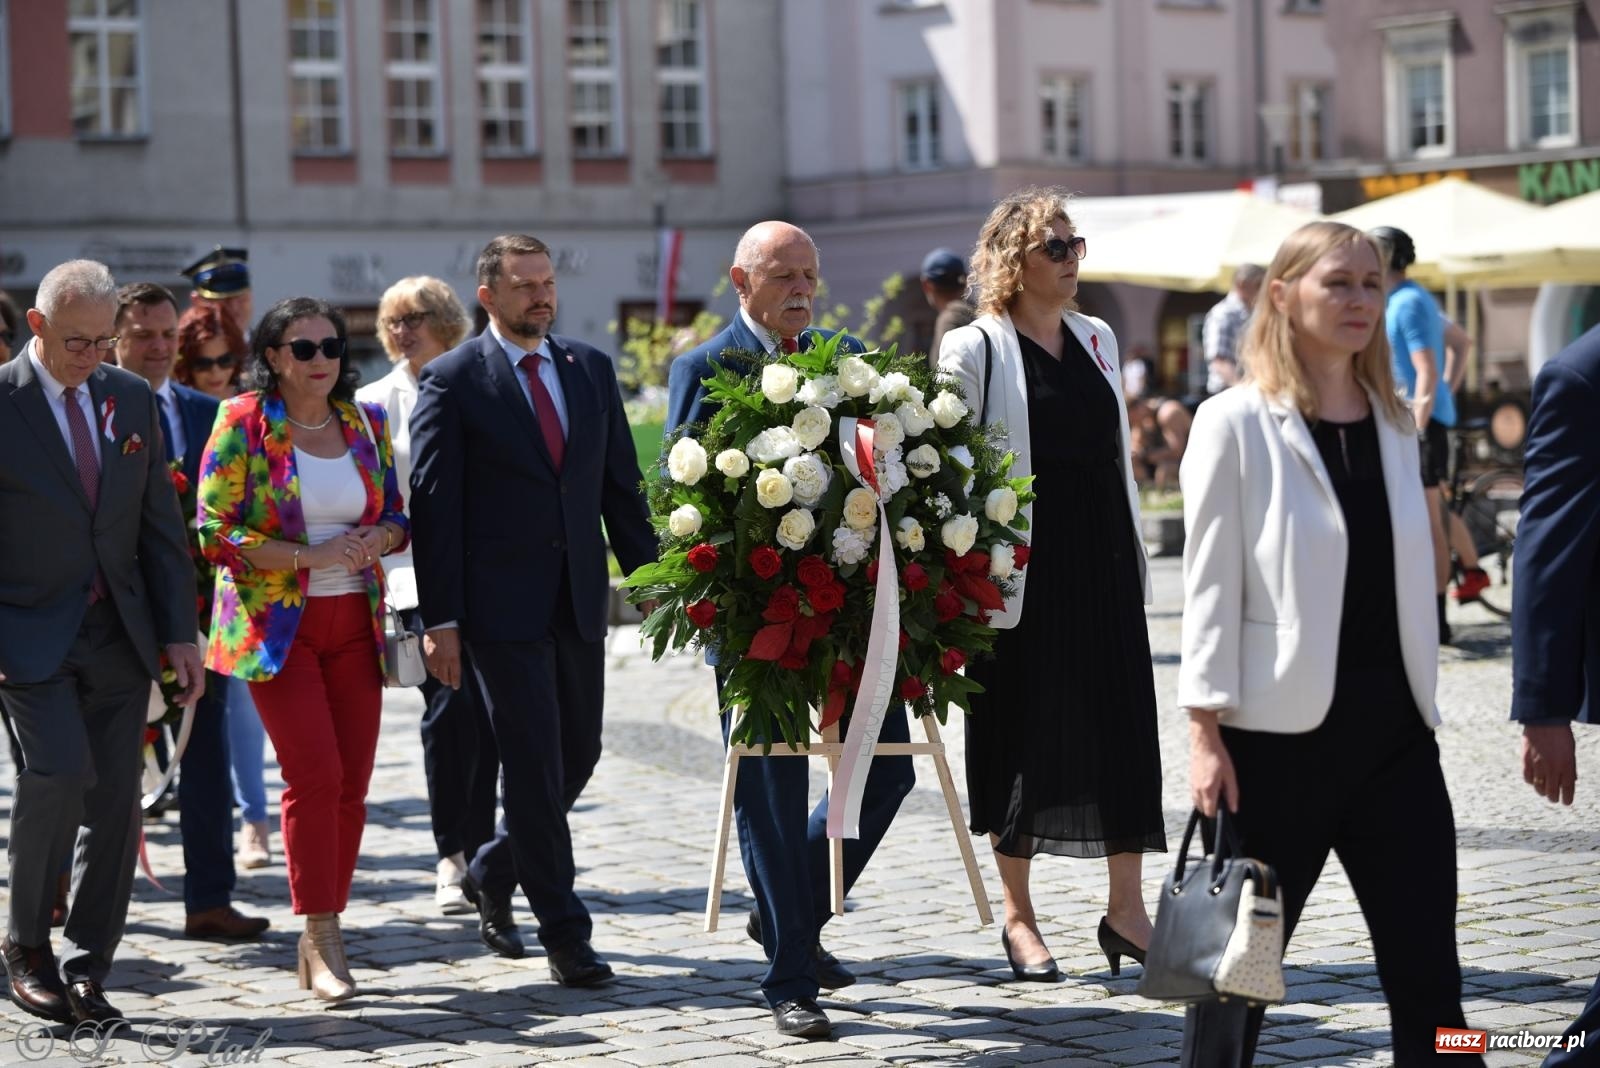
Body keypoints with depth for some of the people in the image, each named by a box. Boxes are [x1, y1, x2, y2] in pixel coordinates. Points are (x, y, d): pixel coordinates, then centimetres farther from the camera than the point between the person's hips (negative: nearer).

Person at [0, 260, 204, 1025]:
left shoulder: (132, 399, 8)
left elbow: (161, 523, 11)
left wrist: (179, 632, 5)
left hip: (118, 633, 5)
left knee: (115, 799, 2)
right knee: (62, 770, -21)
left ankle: (85, 970, 13)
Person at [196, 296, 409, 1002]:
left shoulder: (366, 423, 10)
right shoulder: (243, 423, -4)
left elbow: (397, 517, 16)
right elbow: (216, 532, -8)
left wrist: (376, 538, -8)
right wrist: (309, 557, -18)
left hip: (355, 621, 5)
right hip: (277, 621, -5)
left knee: (352, 781, 2)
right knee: (314, 773, -14)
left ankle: (319, 940, 13)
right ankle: (323, 941, -6)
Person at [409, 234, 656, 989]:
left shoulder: (591, 369, 11)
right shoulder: (452, 380, -4)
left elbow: (621, 484, 14)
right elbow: (433, 504, -6)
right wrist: (439, 618, -12)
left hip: (579, 599, 5)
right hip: (501, 605, -5)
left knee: (578, 756, 10)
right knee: (533, 764, -5)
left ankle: (493, 873, 33)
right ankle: (565, 933, 3)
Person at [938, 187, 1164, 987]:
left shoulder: (1097, 338, 12)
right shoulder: (974, 349, -6)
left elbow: (1119, 455, 16)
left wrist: (1136, 560, 15)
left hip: (1102, 562, 5)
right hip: (1024, 568, -5)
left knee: (1124, 727, 3)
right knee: (1020, 737, 3)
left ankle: (1124, 907, 11)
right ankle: (1018, 919, 14)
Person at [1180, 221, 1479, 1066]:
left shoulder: (1392, 424, 11)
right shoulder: (1236, 424, -5)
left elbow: (1408, 576, 15)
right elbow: (1210, 586, -8)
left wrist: (1420, 701, 12)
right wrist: (1206, 732, -13)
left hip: (1394, 731, 5)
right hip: (1279, 733, -5)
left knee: (1427, 974, 3)